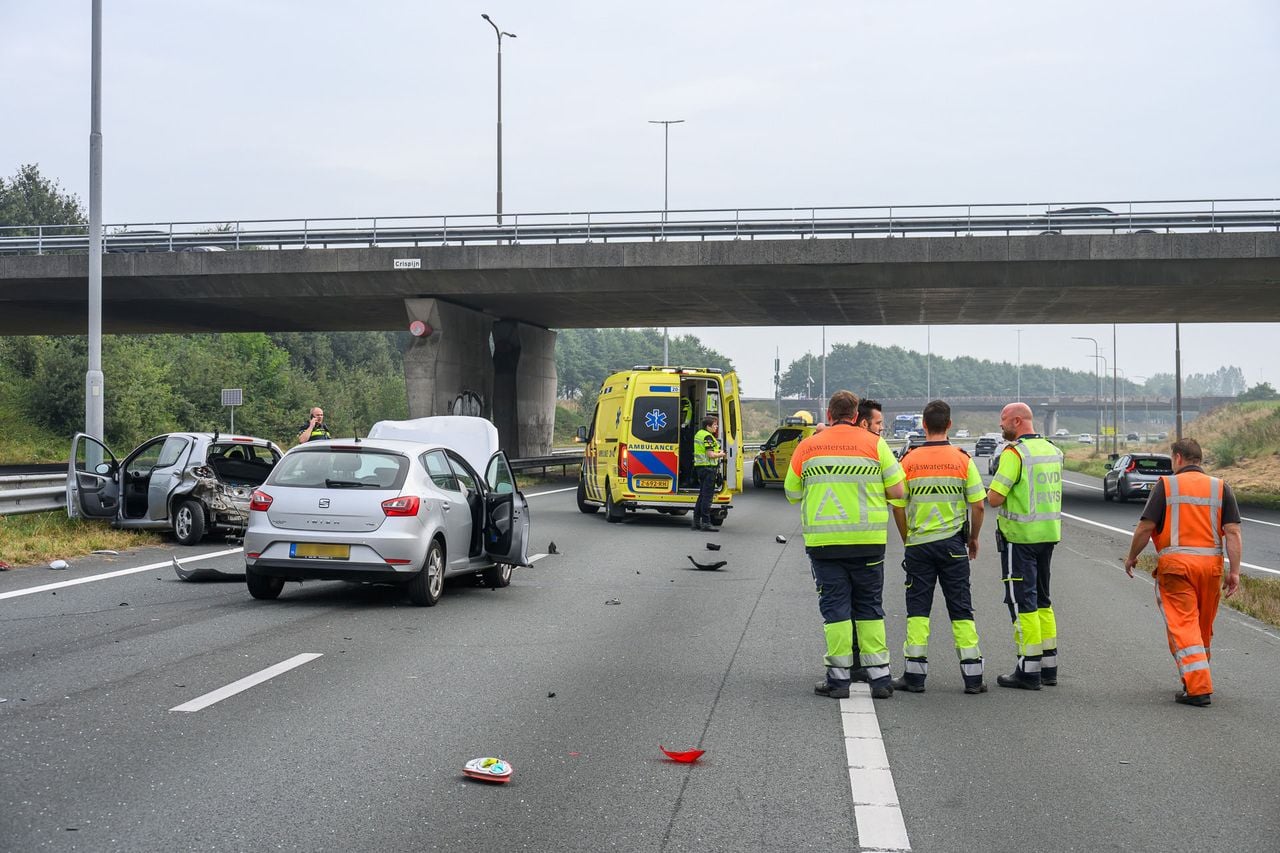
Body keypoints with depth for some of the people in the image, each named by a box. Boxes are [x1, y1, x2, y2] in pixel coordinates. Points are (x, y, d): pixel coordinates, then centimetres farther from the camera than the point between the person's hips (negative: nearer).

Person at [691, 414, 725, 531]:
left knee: (702, 495, 15)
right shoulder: (708, 437, -15)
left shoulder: (698, 434, 15)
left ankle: (696, 521, 17)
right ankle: (705, 522, -7)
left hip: (699, 466, 10)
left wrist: (716, 451, 16)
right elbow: (710, 455, -22)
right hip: (708, 467, -10)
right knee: (707, 495, -7)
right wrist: (721, 454, -4)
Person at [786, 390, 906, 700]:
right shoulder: (874, 444, 0)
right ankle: (879, 675, 11)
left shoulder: (806, 448, 2)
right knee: (869, 606, 11)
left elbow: (793, 494, 10)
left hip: (823, 541, 0)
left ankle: (839, 677, 5)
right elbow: (897, 490, -2)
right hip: (868, 540, 0)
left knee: (835, 606, 5)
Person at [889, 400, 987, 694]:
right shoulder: (962, 459, -2)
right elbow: (978, 505, -2)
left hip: (918, 544, 0)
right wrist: (973, 539, 13)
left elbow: (898, 506, -2)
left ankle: (914, 674, 3)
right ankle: (972, 675, 6)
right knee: (960, 608, 6)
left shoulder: (909, 460, -3)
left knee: (918, 608, 6)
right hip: (953, 544, 0)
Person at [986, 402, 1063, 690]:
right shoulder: (1053, 451, 11)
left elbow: (995, 498, -20)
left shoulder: (1015, 452, -16)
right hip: (1049, 534, 8)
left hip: (1020, 536, -8)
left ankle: (1029, 671, -1)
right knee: (1042, 600, 17)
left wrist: (994, 492, 1)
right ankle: (1048, 666, 20)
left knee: (1022, 602, -2)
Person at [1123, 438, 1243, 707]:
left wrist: (1131, 557, 9)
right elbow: (1233, 532, -2)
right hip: (1211, 564, 4)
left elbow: (1145, 527, -6)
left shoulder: (1166, 485, -2)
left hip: (1175, 564, -4)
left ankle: (1198, 687, -12)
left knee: (1183, 625, -4)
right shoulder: (1220, 487, 7)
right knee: (1204, 627, 18)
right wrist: (1234, 571, -1)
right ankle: (1198, 676, 32)